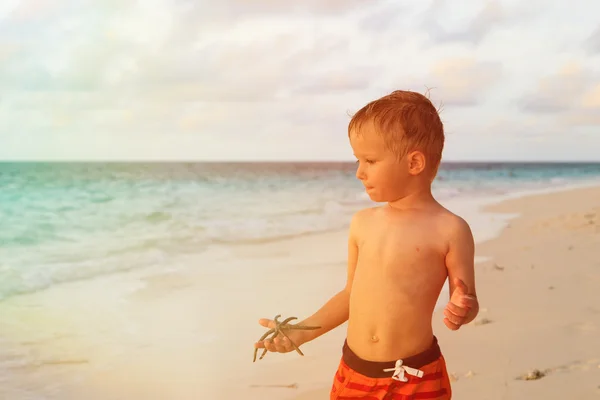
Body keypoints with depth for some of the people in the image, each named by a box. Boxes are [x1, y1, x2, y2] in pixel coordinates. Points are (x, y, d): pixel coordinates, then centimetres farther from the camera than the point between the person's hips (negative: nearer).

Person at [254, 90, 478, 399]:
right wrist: (302, 332, 12)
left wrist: (462, 310, -24)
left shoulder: (449, 230, -10)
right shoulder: (362, 222, 5)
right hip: (353, 373, 5)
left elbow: (466, 301, -2)